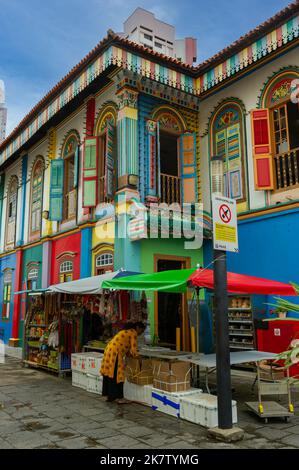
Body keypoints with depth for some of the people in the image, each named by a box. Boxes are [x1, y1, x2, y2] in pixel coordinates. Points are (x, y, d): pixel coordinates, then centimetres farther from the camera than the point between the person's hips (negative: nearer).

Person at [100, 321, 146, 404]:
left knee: (109, 373, 13)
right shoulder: (133, 333, -4)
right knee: (117, 374, -5)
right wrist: (136, 357, 2)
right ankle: (119, 398, -2)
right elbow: (133, 348, -9)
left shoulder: (127, 331, 24)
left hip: (109, 350, 10)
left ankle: (109, 395, 20)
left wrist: (130, 354, 17)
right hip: (115, 353, -10)